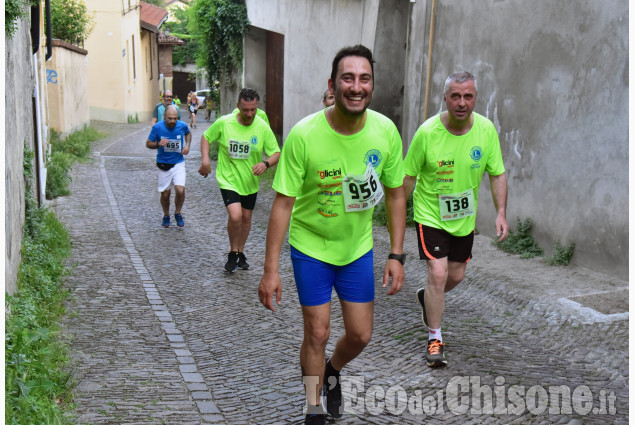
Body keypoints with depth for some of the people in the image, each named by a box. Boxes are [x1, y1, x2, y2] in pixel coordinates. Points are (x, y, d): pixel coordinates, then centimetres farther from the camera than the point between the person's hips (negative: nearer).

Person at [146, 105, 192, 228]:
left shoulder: (182, 126, -7)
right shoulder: (157, 127, -12)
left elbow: (188, 134, 19)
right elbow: (148, 144, -2)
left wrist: (187, 145, 2)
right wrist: (158, 144, -22)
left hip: (178, 163, 0)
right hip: (163, 165, 0)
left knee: (180, 190, -17)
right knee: (165, 193, 6)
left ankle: (178, 213, 9)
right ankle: (166, 215, 33)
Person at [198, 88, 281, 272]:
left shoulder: (263, 127, -9)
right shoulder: (223, 123, -12)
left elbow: (276, 153, -3)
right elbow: (206, 137, 5)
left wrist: (266, 164, -25)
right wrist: (205, 159, -10)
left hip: (250, 181, 3)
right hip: (228, 179, -3)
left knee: (246, 217, 14)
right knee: (235, 216, -20)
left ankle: (240, 253, 36)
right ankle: (233, 253, 4)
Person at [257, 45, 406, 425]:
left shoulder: (386, 131, -14)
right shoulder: (304, 135, -23)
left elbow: (395, 195, -1)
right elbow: (284, 204, -18)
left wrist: (397, 255, -4)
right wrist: (271, 270, -18)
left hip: (358, 247, 3)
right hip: (311, 247, -3)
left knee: (361, 335, 9)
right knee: (317, 333, 3)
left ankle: (332, 372, 44)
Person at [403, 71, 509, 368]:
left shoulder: (486, 129, -10)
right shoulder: (427, 132, -19)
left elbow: (497, 174, 0)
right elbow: (408, 176, -7)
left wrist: (501, 213, -9)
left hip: (464, 217, 4)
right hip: (430, 214, -4)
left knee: (456, 275, 14)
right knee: (438, 273, -13)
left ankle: (426, 298, 48)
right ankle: (434, 339, 4)